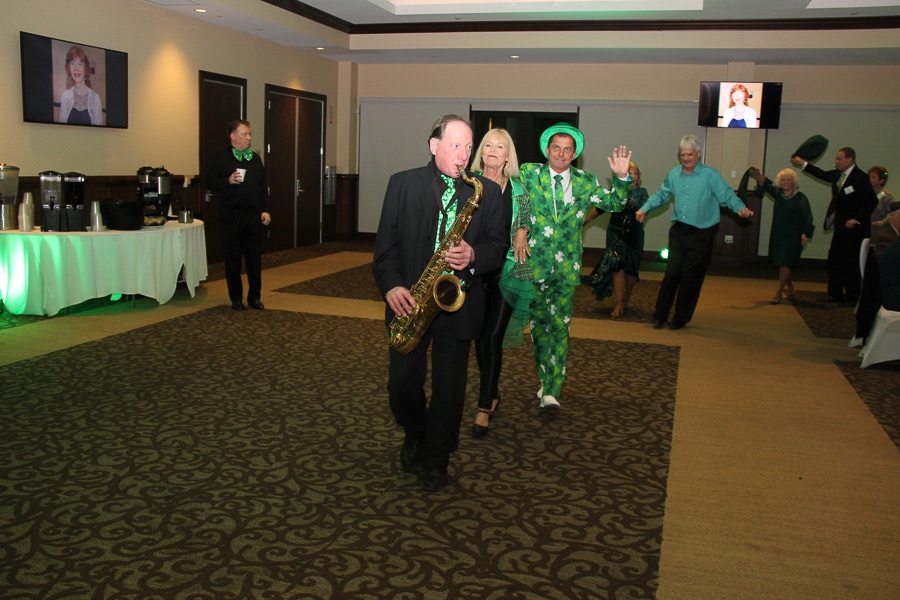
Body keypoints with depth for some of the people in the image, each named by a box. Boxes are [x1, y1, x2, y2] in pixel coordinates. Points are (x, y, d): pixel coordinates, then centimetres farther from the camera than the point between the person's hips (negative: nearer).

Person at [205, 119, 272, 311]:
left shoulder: (255, 158, 12)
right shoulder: (220, 158, -1)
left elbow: (263, 186, 13)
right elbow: (210, 183, -3)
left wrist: (265, 210, 6)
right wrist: (228, 181, -19)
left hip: (253, 214, 4)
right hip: (231, 215, -3)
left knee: (255, 256, 6)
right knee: (233, 258, 3)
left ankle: (255, 297, 16)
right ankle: (236, 298, 14)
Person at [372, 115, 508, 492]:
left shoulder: (487, 191, 3)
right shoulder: (402, 184, 2)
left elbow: (499, 245, 3)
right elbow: (385, 242, 0)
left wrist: (473, 256, -19)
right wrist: (391, 286, -15)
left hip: (459, 303, 0)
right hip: (410, 301, 0)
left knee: (448, 388, 7)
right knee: (402, 384, 5)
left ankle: (435, 459, 27)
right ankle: (414, 436, 37)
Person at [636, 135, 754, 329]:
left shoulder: (711, 175, -9)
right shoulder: (674, 174, 6)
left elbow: (727, 196, -12)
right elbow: (661, 195, 19)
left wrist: (740, 208, -31)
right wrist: (645, 208, 7)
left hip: (701, 235, -3)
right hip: (679, 231, 3)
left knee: (690, 278, 4)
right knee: (672, 273, 0)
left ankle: (681, 319, 16)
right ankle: (660, 315, 9)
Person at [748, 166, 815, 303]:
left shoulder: (801, 198, -5)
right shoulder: (778, 193, 8)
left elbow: (807, 218, -10)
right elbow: (766, 184, -7)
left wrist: (805, 234, -21)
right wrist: (758, 174, -27)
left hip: (793, 236, -5)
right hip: (777, 235, 5)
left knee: (785, 263, -10)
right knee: (780, 263, 13)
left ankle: (778, 292, -9)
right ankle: (790, 288, 32)